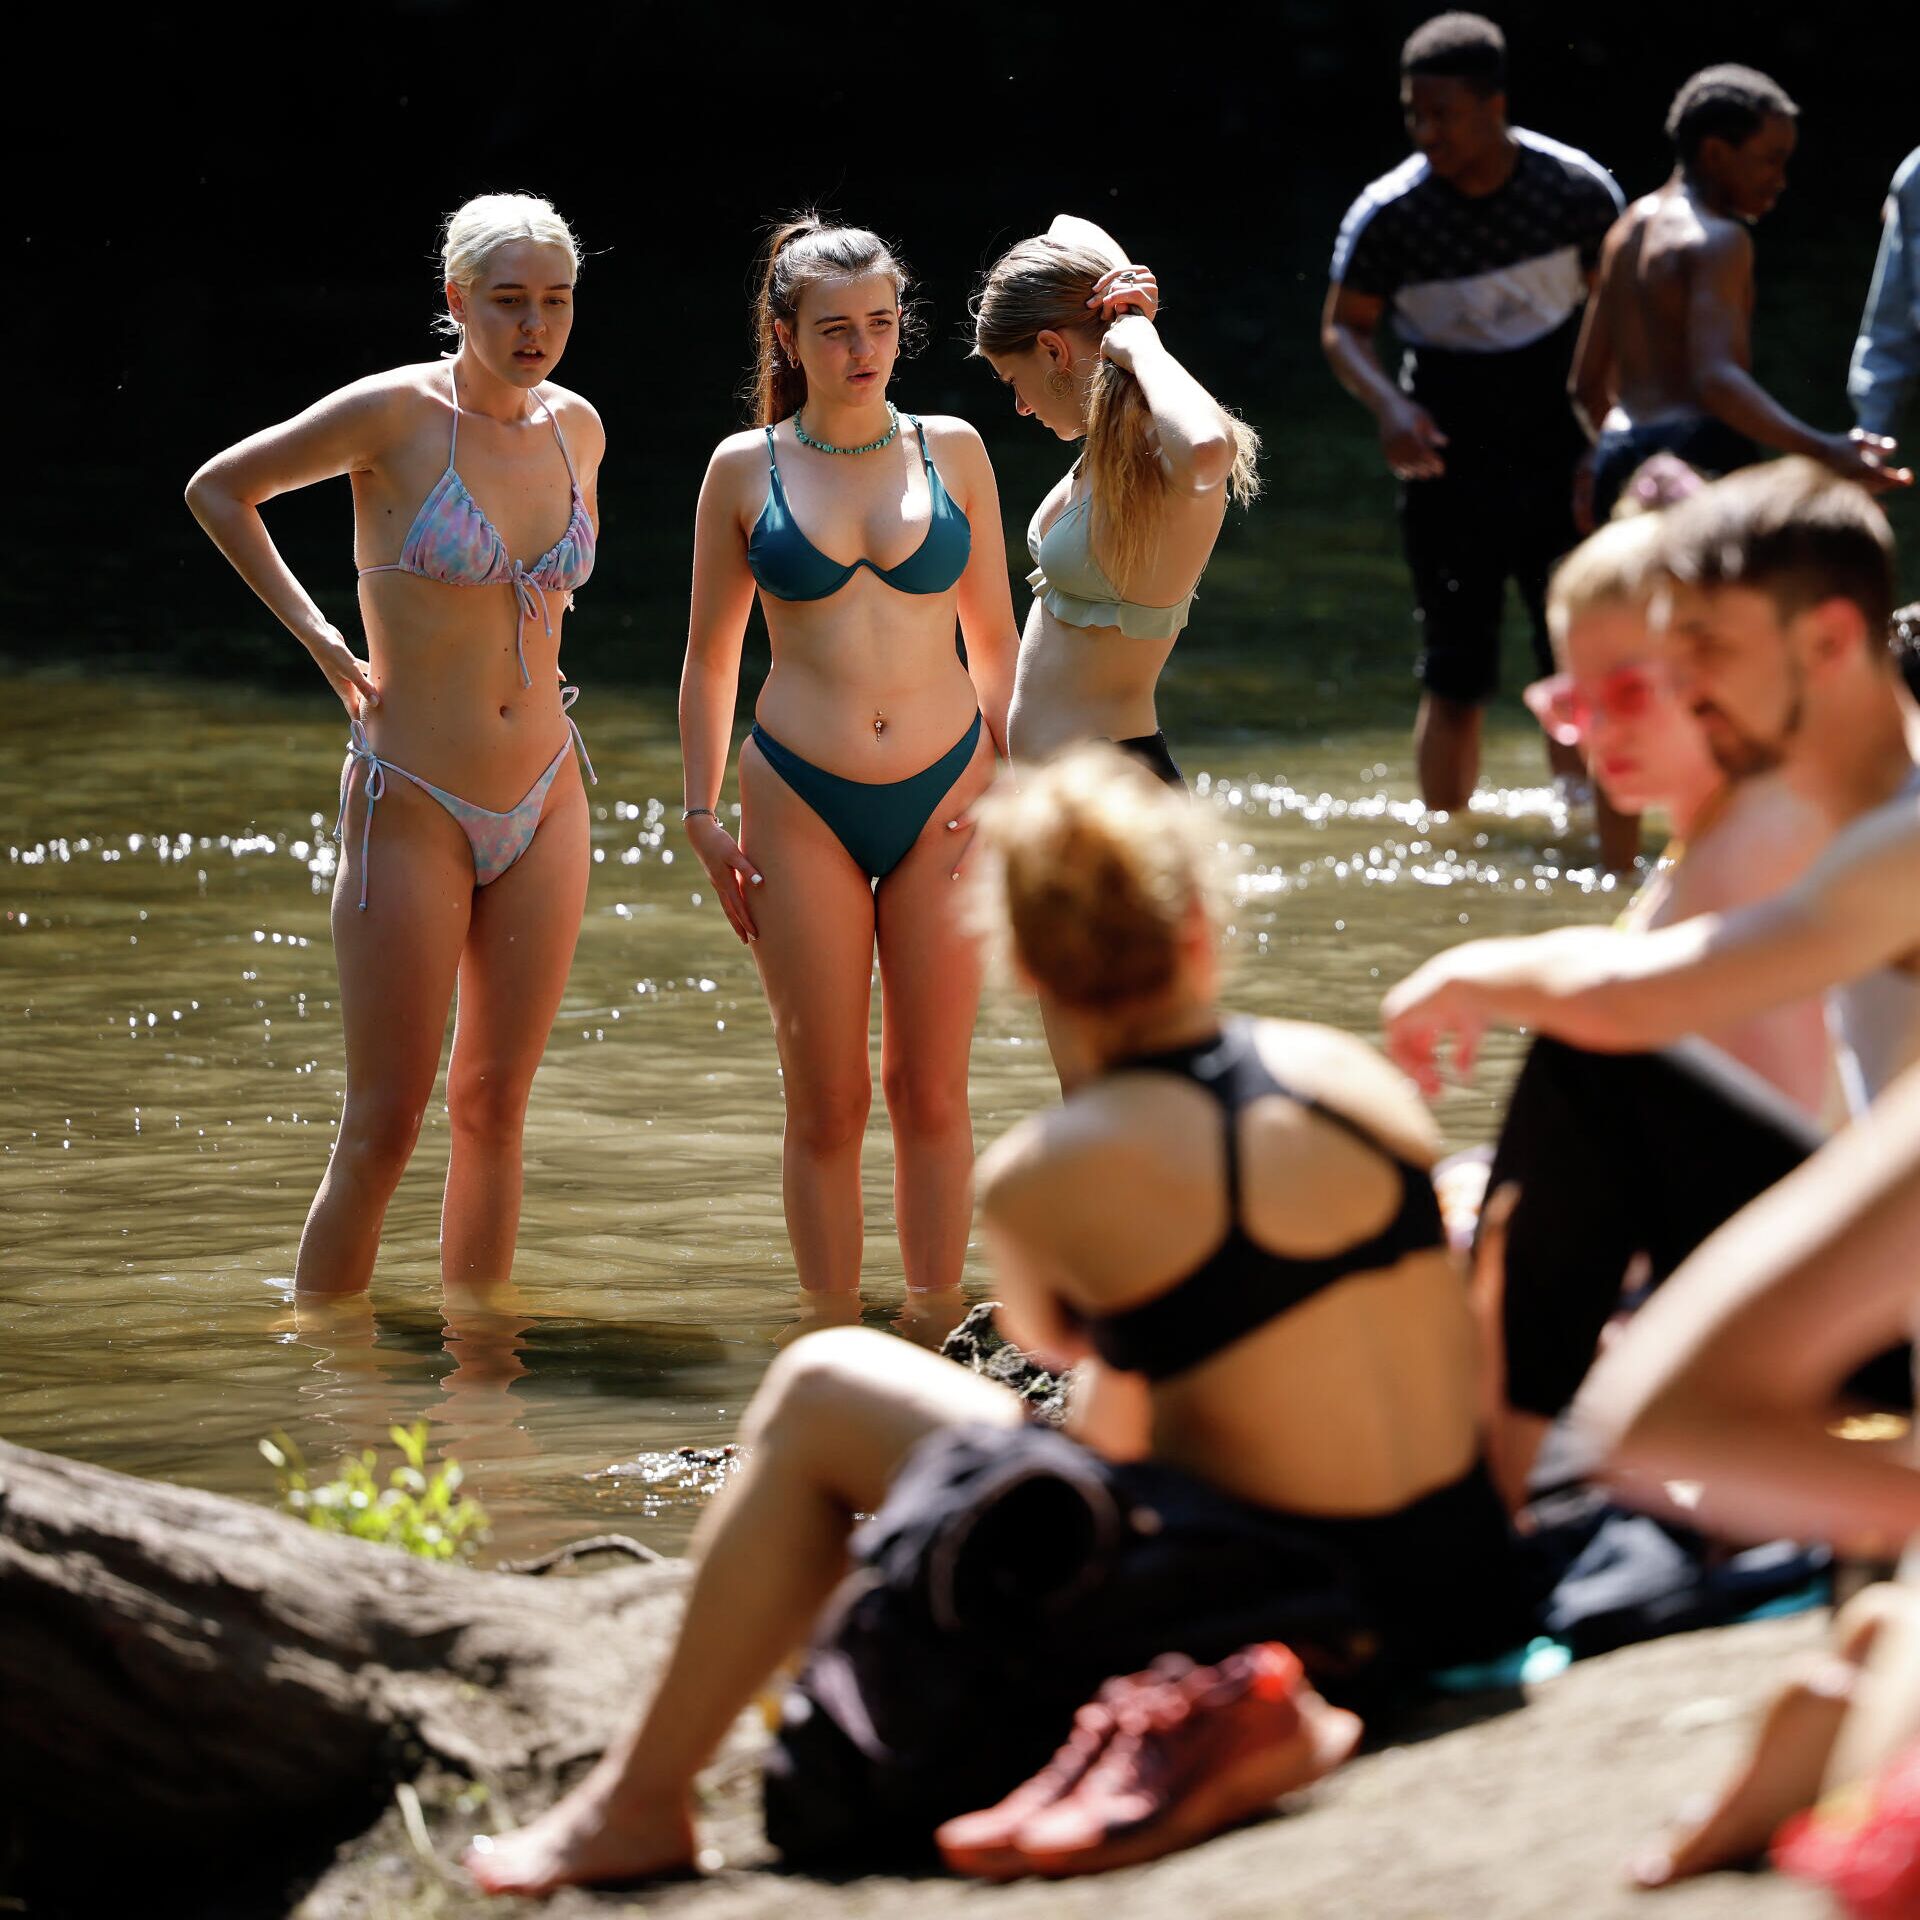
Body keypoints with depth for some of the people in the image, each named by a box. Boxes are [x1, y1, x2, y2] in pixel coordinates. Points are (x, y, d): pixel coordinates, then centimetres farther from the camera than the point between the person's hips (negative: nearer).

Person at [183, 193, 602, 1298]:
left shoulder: (576, 428, 5)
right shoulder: (397, 415, -11)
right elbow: (219, 488, 0)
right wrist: (317, 638, -4)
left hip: (545, 802, 5)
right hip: (415, 810, -5)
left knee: (495, 1109, 9)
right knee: (384, 1129, -5)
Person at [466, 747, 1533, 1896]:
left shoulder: (1041, 1178, -12)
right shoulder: (1354, 1073, 0)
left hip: (1255, 1611, -5)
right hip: (1460, 1579, 5)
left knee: (818, 1392, 9)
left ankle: (642, 1801, 15)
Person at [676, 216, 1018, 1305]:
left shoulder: (953, 451, 5)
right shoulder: (746, 470, 3)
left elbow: (994, 637, 12)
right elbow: (711, 656, 11)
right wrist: (703, 817, 7)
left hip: (945, 800, 1)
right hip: (802, 805, -1)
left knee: (932, 1093, 4)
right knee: (828, 1104, 2)